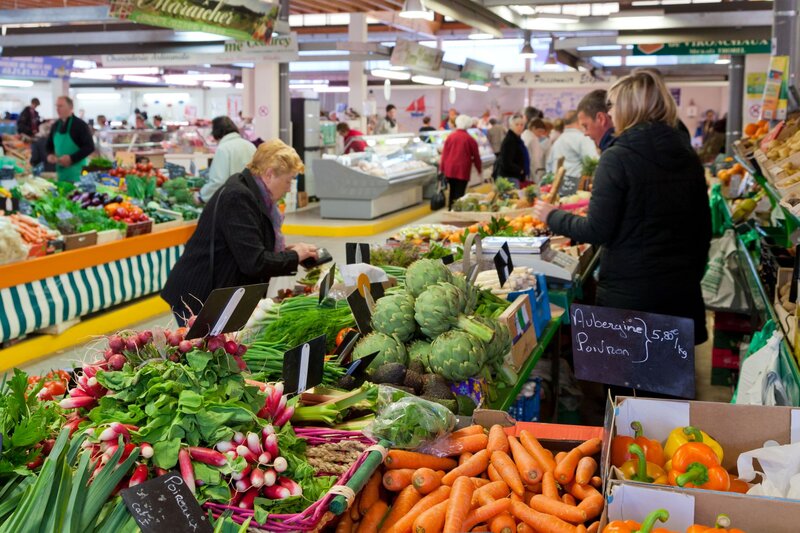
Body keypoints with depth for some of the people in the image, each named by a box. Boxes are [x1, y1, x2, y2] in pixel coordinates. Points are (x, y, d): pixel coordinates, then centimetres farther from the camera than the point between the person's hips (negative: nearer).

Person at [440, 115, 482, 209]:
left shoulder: (450, 137, 2)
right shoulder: (470, 139, -5)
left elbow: (444, 154, 5)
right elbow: (476, 156, 3)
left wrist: (442, 168, 13)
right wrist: (479, 169, 16)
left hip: (450, 169, 4)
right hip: (463, 170, -4)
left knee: (452, 191, 19)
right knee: (460, 192, -2)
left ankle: (451, 209, 28)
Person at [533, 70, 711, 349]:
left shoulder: (617, 157, -13)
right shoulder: (687, 155, 6)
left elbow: (597, 231, -15)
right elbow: (703, 227, 12)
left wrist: (552, 216, 1)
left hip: (629, 293, -6)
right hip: (682, 291, 6)